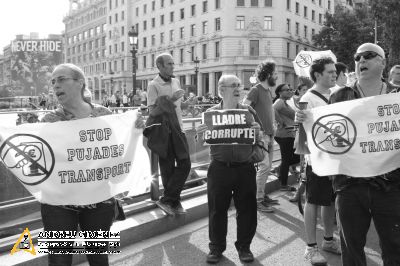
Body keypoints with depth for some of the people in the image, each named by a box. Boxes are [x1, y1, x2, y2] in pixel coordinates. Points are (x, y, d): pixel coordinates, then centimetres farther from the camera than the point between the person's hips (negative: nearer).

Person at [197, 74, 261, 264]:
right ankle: (216, 247, 25)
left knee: (247, 209, 7)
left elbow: (260, 140, 7)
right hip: (219, 168, -1)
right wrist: (201, 134, -16)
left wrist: (258, 132, -14)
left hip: (245, 168, 1)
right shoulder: (211, 113, 3)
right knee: (217, 210, 7)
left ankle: (244, 246, 26)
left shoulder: (249, 111, 5)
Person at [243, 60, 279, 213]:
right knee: (264, 166, -10)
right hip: (260, 134, -8)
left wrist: (272, 127, 17)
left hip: (269, 134, 8)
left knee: (268, 166, 11)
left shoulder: (269, 91, 15)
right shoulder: (256, 90, -10)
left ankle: (262, 195, 22)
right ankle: (257, 200, -2)